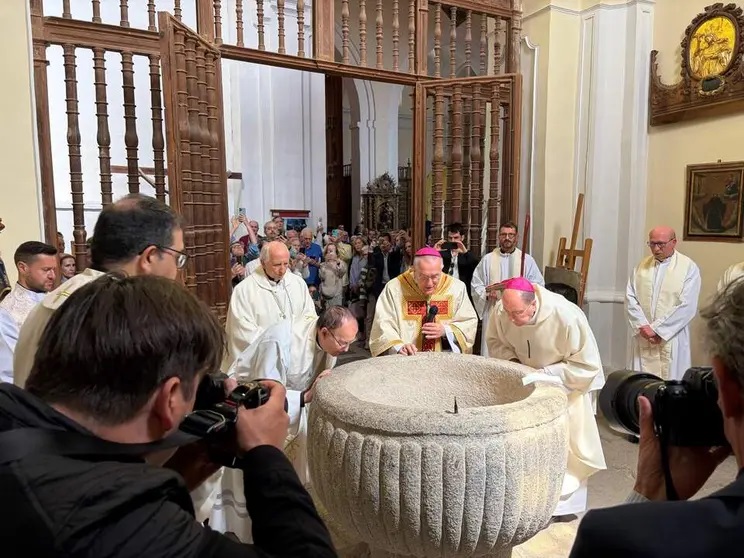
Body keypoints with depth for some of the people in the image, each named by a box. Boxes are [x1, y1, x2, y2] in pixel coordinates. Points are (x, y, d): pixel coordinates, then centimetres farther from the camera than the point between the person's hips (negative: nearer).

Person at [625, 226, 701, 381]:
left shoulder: (689, 268, -3)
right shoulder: (642, 266, 8)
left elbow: (687, 306, -11)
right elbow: (630, 298, 4)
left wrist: (656, 329, -14)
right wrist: (642, 326, -10)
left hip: (672, 339, -3)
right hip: (643, 337, 3)